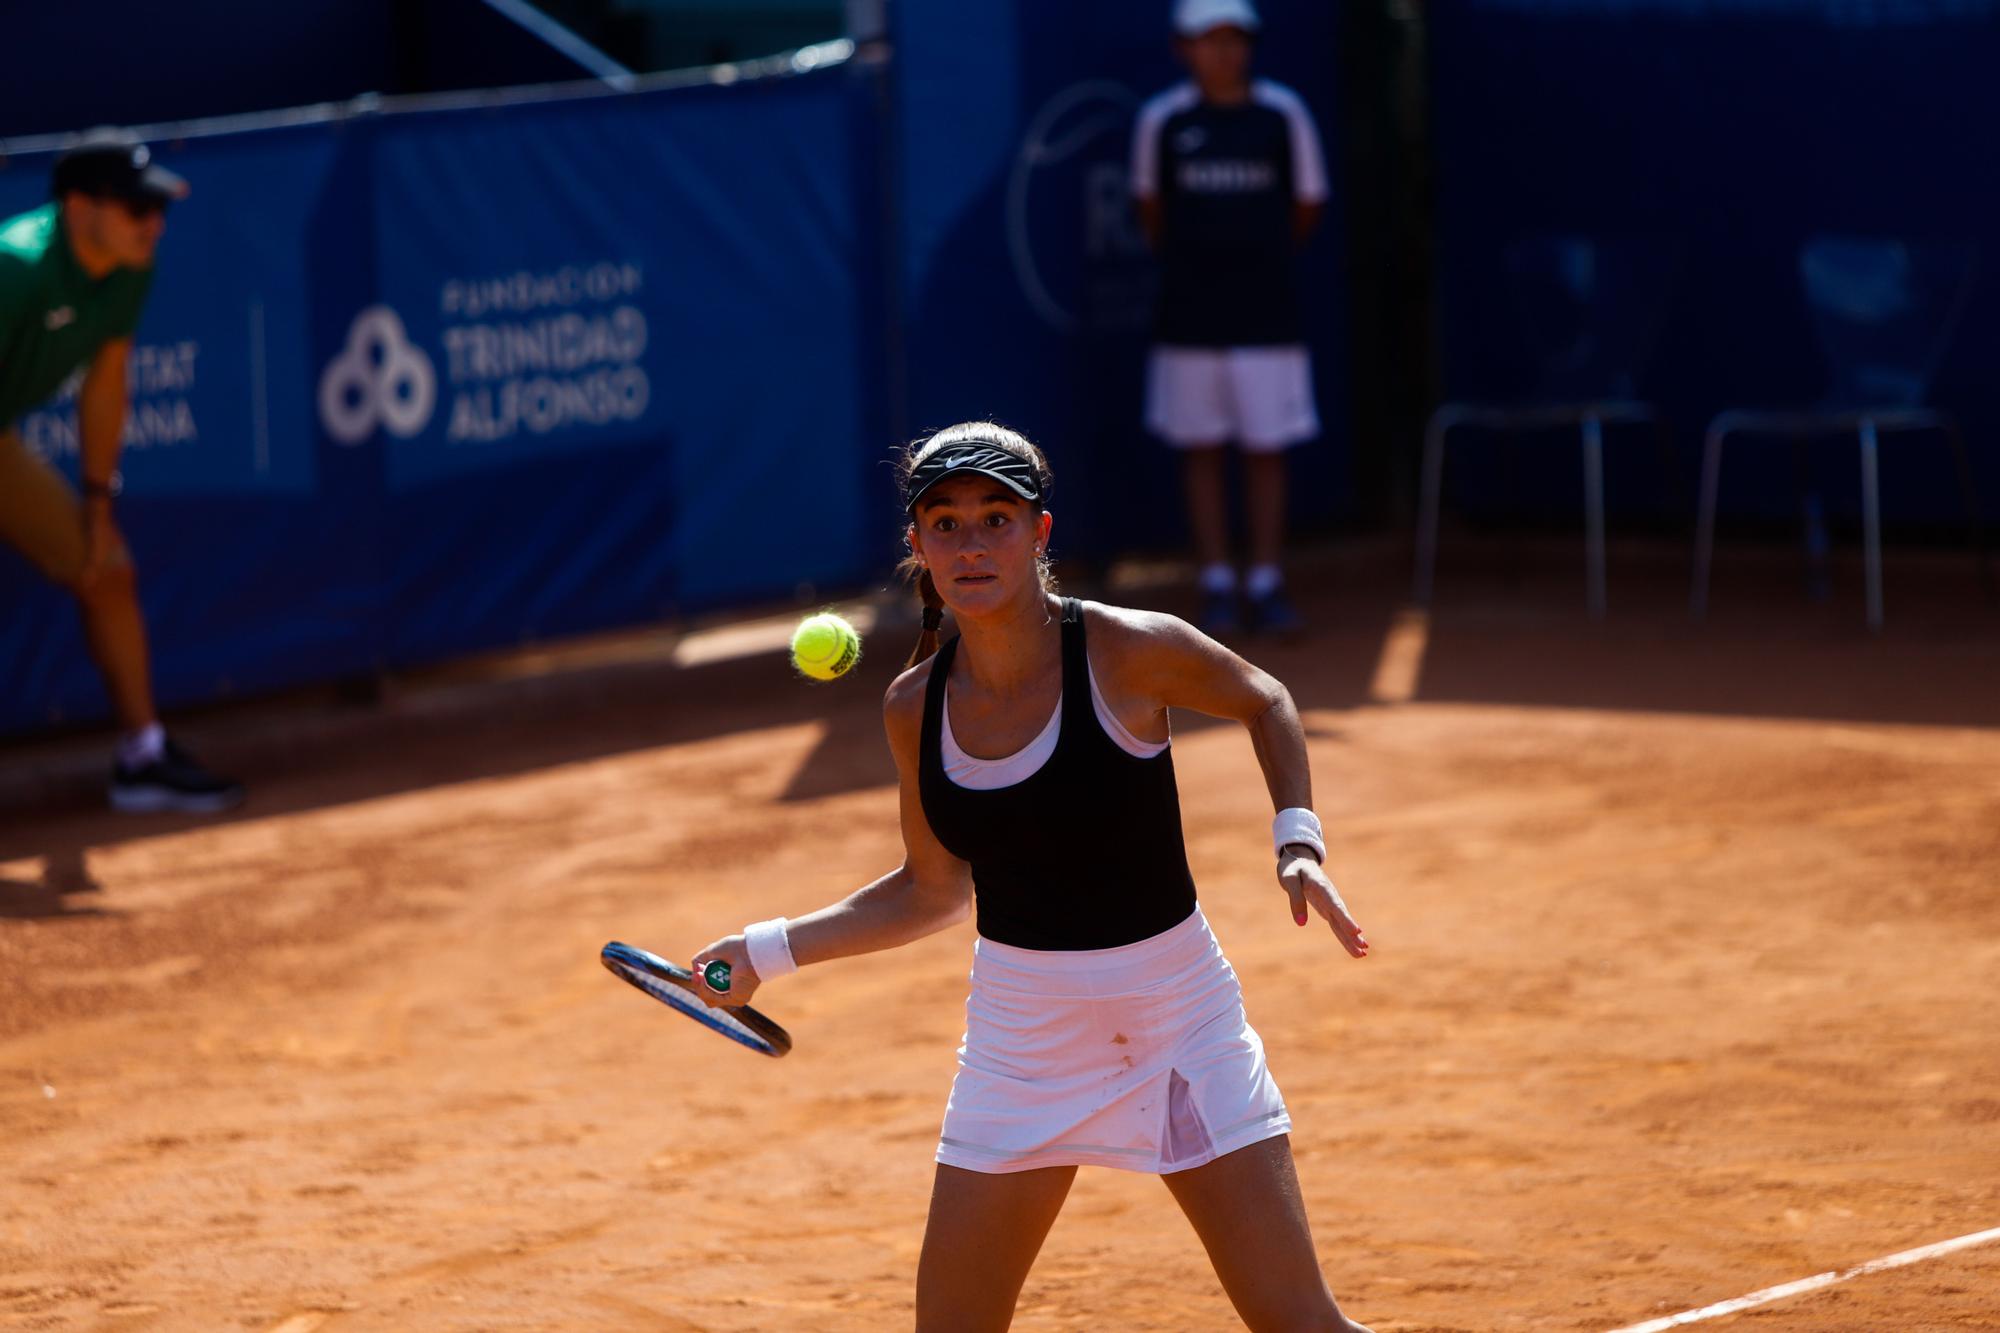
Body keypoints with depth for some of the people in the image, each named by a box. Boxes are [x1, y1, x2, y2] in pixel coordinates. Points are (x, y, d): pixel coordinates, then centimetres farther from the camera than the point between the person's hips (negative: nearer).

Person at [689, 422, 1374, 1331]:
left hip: (1175, 1012, -3)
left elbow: (1265, 704, 5)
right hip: (1021, 1039, 3)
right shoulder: (917, 708, -4)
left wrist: (1298, 841, -9)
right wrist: (767, 950, 8)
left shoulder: (1128, 652, -16)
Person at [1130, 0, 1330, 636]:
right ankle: (1216, 587, 9)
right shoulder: (1162, 119, -1)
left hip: (1265, 313, 0)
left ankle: (1266, 585, 8)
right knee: (1202, 448, 3)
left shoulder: (1282, 114, 0)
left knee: (1266, 449, 1)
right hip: (1189, 315, 0)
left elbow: (1306, 206, 10)